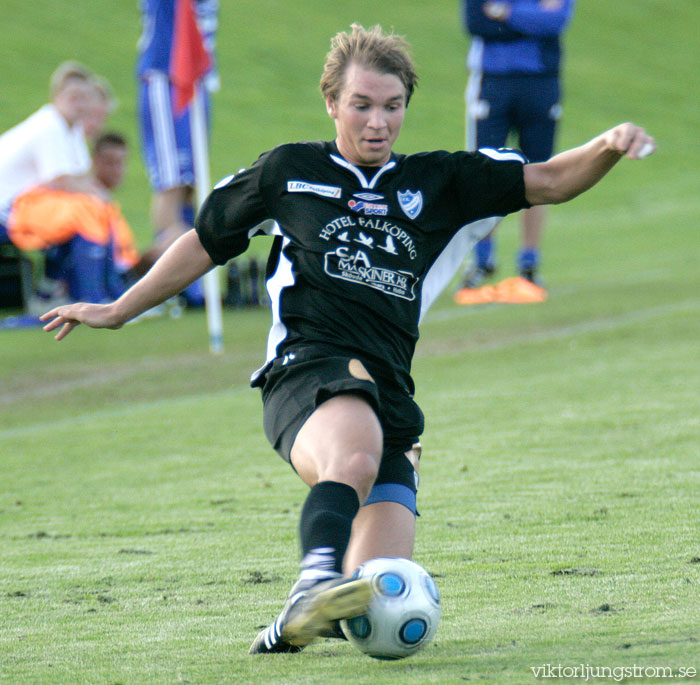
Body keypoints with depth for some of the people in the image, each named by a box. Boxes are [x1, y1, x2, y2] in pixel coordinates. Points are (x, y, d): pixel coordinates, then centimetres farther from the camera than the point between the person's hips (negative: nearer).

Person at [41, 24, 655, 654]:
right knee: (356, 453, -40)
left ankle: (299, 622, 17)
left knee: (375, 599, -12)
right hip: (306, 371, -3)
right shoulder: (288, 172, 16)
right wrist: (117, 311, 28)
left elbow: (548, 182, 13)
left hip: (390, 400, 3)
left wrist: (608, 147, -7)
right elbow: (206, 243, 26)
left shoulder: (436, 182, 19)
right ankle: (316, 582, -56)